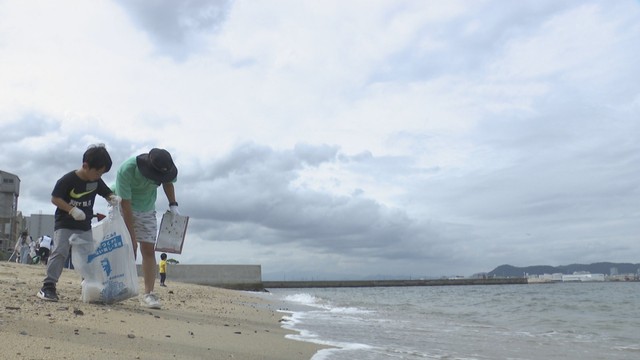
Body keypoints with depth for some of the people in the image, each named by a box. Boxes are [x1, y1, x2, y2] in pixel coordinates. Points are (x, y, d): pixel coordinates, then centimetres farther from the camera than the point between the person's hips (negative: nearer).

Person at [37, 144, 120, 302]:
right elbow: (55, 198, -15)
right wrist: (72, 209, -26)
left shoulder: (97, 181, 0)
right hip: (64, 224, -5)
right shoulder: (67, 179, -17)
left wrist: (113, 198, -13)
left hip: (85, 226, 5)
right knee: (60, 252, -17)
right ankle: (48, 286, -11)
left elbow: (108, 193, 11)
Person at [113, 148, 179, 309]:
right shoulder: (126, 170, -33)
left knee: (149, 250, -4)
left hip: (147, 211, 3)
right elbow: (126, 205, -29)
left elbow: (168, 183, 5)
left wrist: (173, 205, -8)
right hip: (125, 210, -3)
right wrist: (132, 236, -27)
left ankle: (148, 293, -3)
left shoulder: (165, 168, -22)